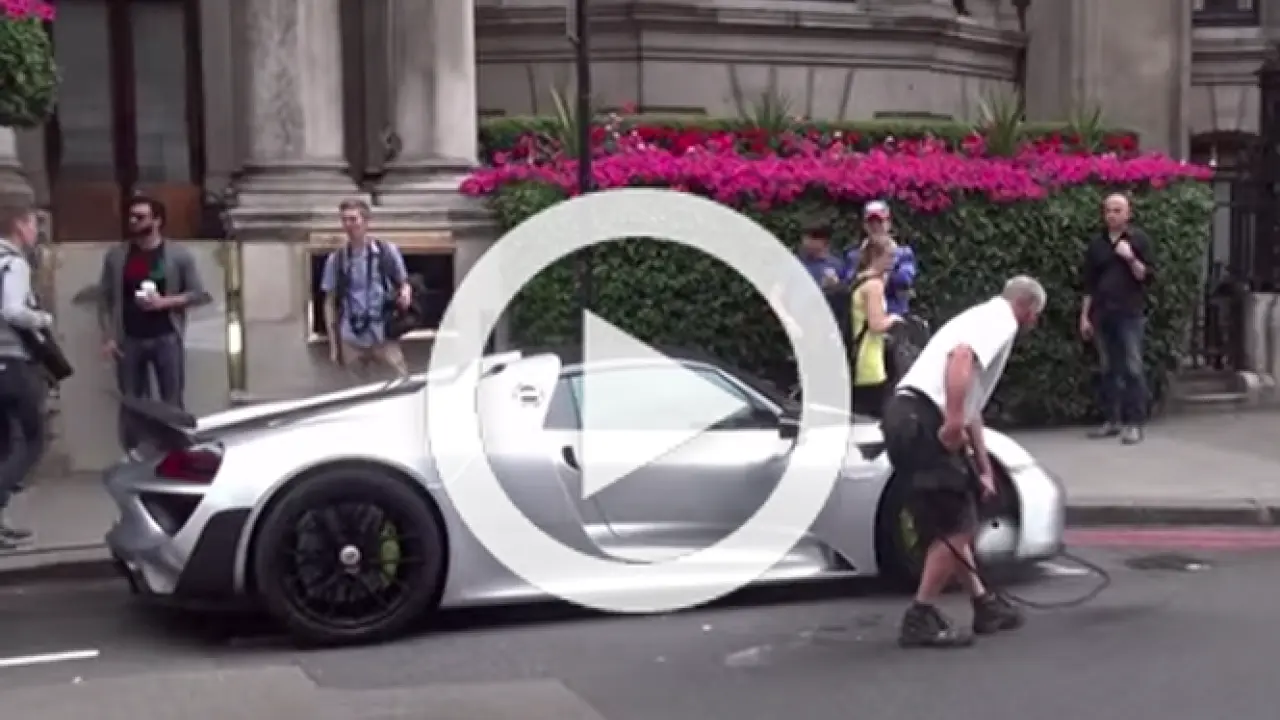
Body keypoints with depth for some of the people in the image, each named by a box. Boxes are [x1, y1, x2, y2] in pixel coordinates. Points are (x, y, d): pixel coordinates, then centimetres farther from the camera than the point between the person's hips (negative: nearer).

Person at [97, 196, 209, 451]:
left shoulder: (178, 255, 0)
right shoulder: (116, 256, 6)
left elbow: (199, 294, -1)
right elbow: (104, 298, 6)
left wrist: (165, 301, -14)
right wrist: (107, 337, -2)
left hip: (166, 338, -2)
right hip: (129, 340, 2)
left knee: (172, 404, 1)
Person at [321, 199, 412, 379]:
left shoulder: (388, 251, 1)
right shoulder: (335, 259, 4)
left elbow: (404, 283, 10)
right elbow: (330, 303, 9)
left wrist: (405, 293, -16)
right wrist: (333, 344, 6)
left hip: (384, 337, -1)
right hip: (351, 341, 2)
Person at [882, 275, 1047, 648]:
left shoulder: (984, 317, 29)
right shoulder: (1000, 319, 0)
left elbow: (972, 407, 34)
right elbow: (961, 356, -23)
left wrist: (983, 466, 38)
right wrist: (953, 421, -28)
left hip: (912, 417, 10)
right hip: (922, 418, -10)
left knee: (949, 522, 18)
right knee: (955, 525, -4)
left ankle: (983, 604, 29)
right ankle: (921, 618, -1)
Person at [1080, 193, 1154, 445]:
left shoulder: (1139, 239, 1)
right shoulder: (1096, 243, 11)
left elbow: (1148, 276, -4)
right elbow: (1089, 283, 13)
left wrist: (1130, 258, -18)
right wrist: (1084, 316, 9)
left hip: (1130, 314, -4)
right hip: (1102, 315, 4)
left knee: (1132, 369, -7)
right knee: (1108, 369, 8)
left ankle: (1134, 423, -6)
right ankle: (1112, 420, 15)